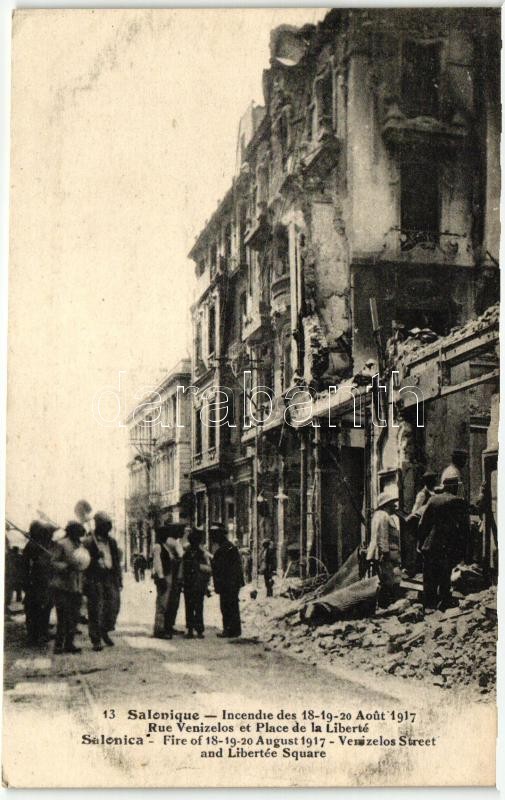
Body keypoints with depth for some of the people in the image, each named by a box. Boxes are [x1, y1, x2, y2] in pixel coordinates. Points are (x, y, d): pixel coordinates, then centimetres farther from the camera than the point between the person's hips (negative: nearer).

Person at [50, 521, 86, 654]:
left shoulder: (78, 545, 16)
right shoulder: (61, 544, -8)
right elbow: (53, 563, -12)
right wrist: (66, 566, -25)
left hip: (75, 587, 8)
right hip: (62, 586, -8)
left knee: (74, 617, 8)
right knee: (63, 617, -7)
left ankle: (69, 643, 16)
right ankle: (58, 645, -1)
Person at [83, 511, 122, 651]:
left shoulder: (112, 542, 14)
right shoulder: (88, 542, -4)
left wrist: (119, 581, 13)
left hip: (110, 578, 5)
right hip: (95, 580, -5)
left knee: (113, 605, -2)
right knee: (95, 610, -2)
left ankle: (105, 632, 19)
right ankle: (96, 640, 6)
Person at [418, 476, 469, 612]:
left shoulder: (433, 500, 3)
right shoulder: (460, 502, -5)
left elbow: (423, 523, 4)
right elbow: (465, 527, -5)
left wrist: (420, 542, 12)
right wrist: (463, 548, 1)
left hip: (430, 545, 2)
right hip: (450, 547, -2)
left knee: (429, 578, 8)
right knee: (445, 578, 8)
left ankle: (429, 605, 8)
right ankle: (444, 604, 10)